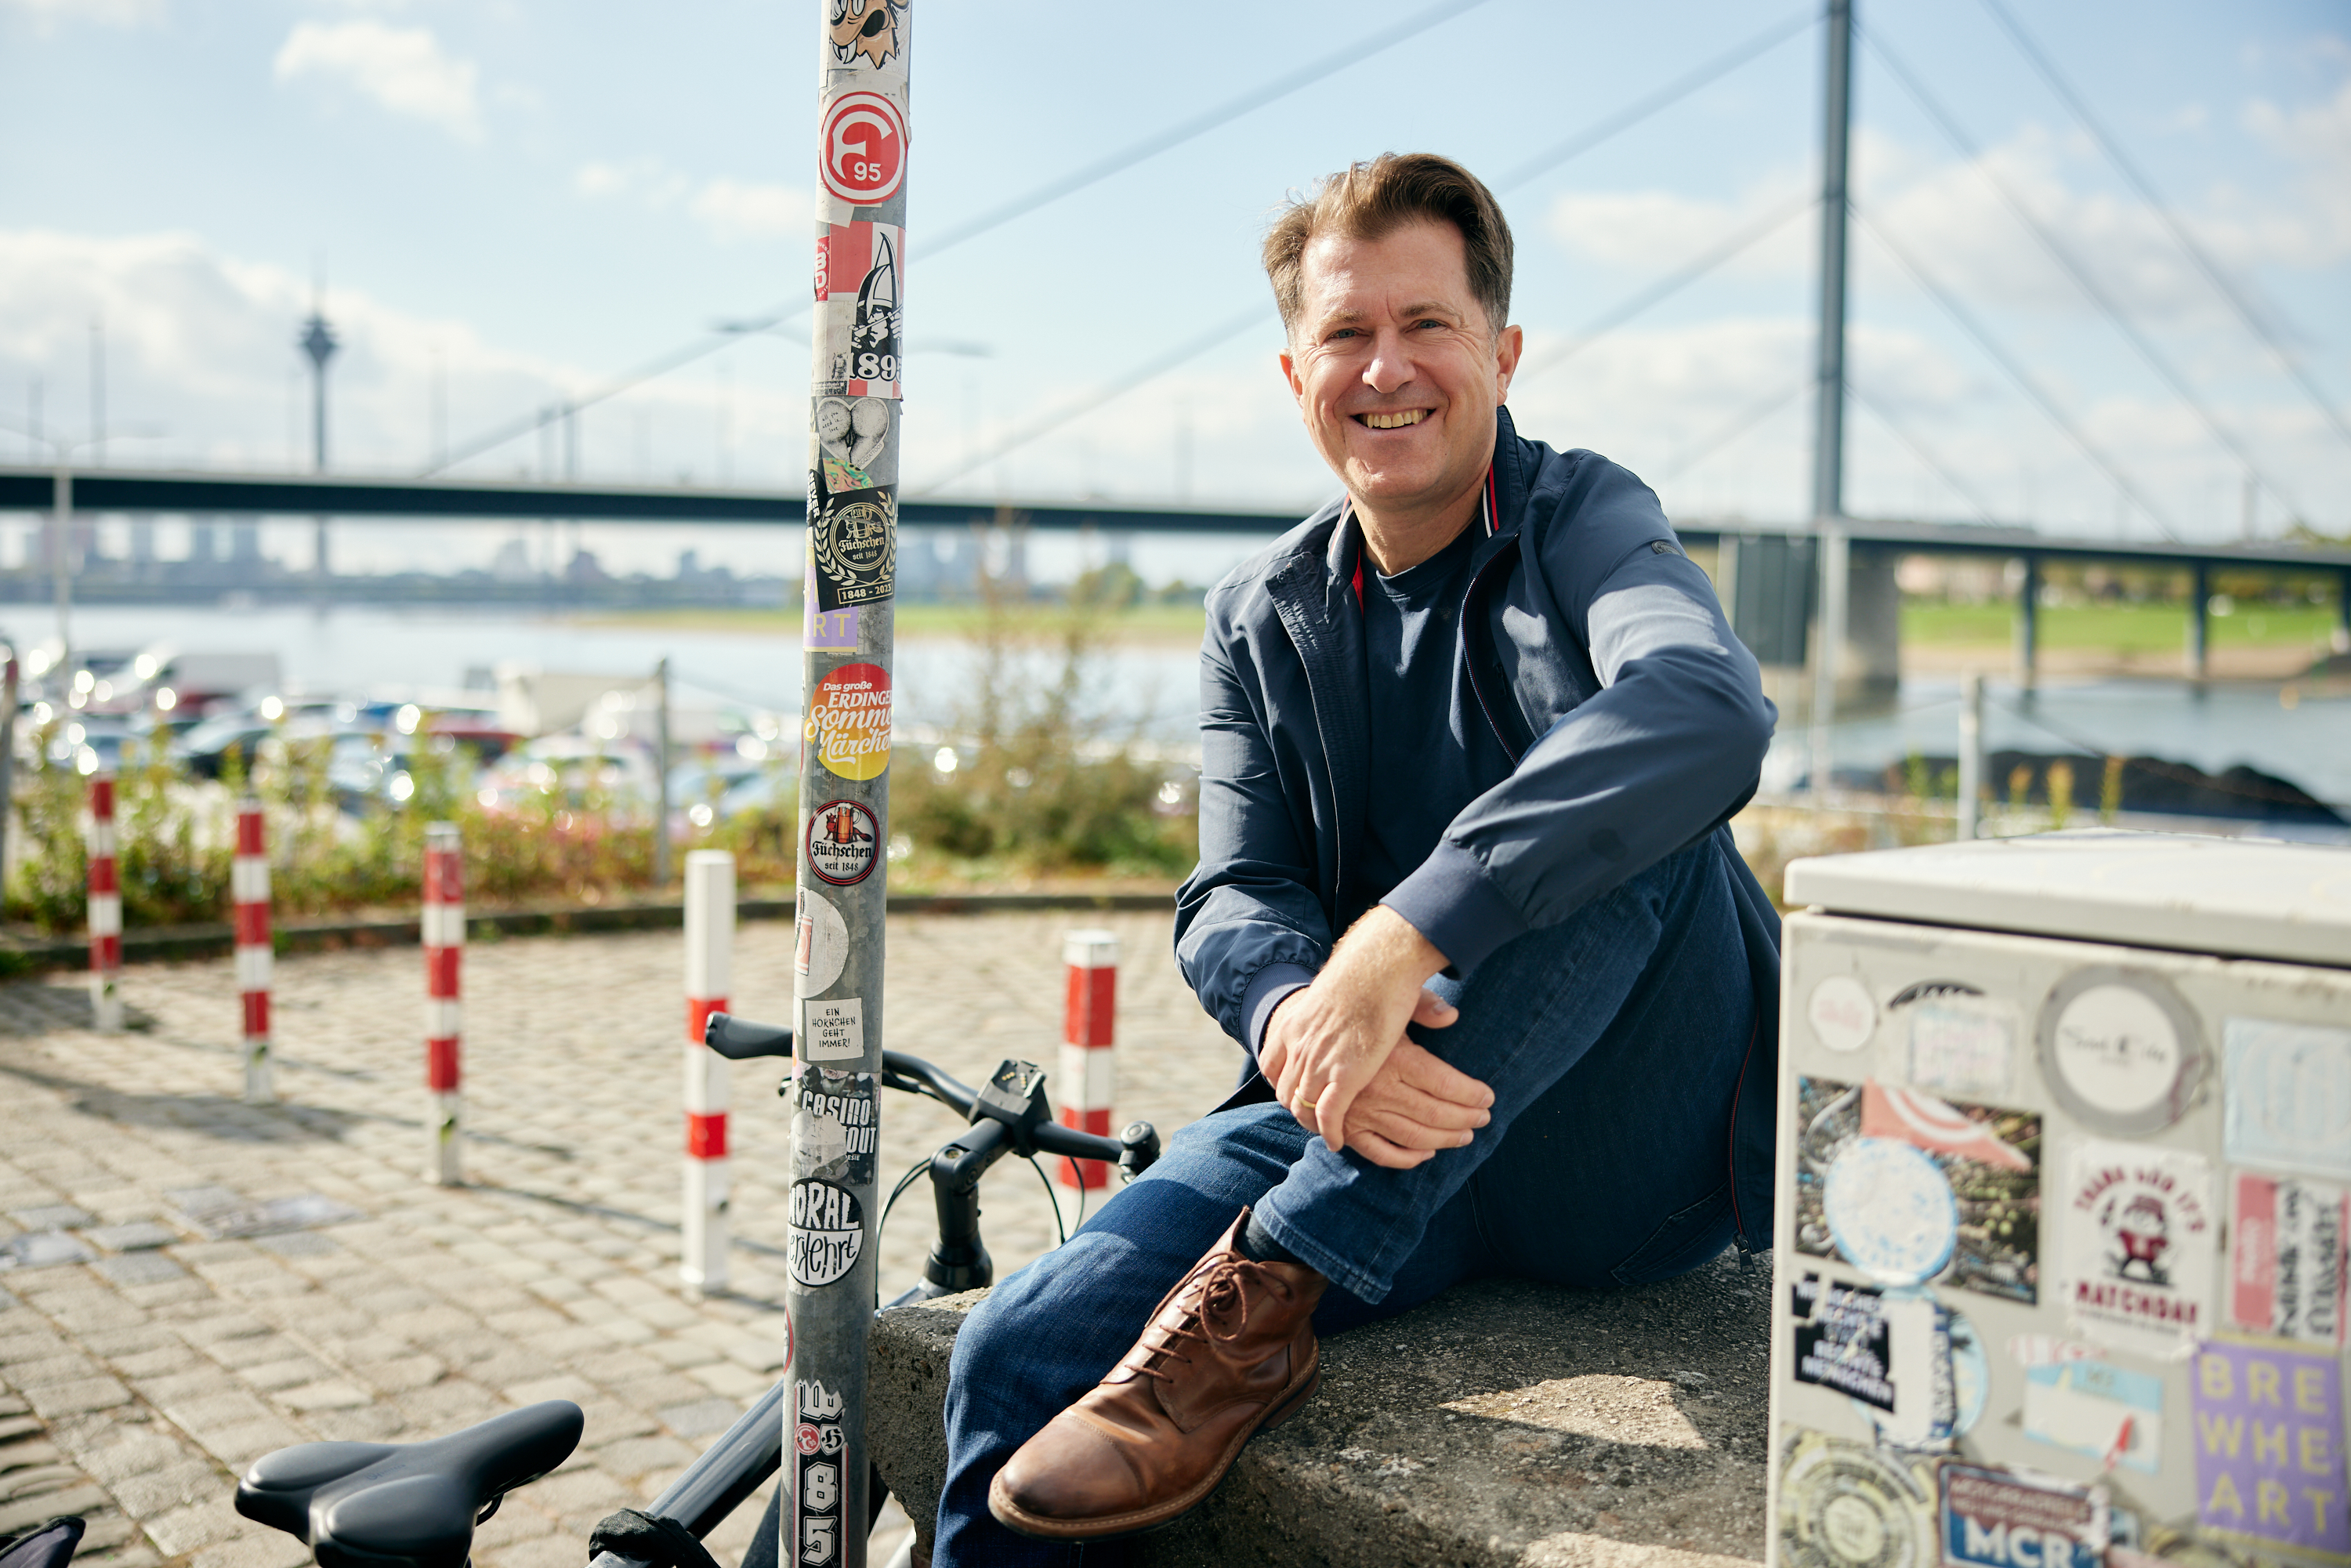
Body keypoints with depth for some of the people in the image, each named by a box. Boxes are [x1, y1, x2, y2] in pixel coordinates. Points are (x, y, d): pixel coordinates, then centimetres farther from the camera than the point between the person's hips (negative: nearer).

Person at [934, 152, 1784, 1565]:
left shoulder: (1583, 521, -5)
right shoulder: (1261, 618, 9)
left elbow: (1713, 709, -28)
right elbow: (1234, 899, -2)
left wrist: (1401, 942, -39)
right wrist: (1296, 1021, -29)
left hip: (1632, 1154, -2)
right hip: (1368, 1129, 3)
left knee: (1633, 821, -32)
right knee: (1022, 1347, -22)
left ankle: (1269, 1289, -30)